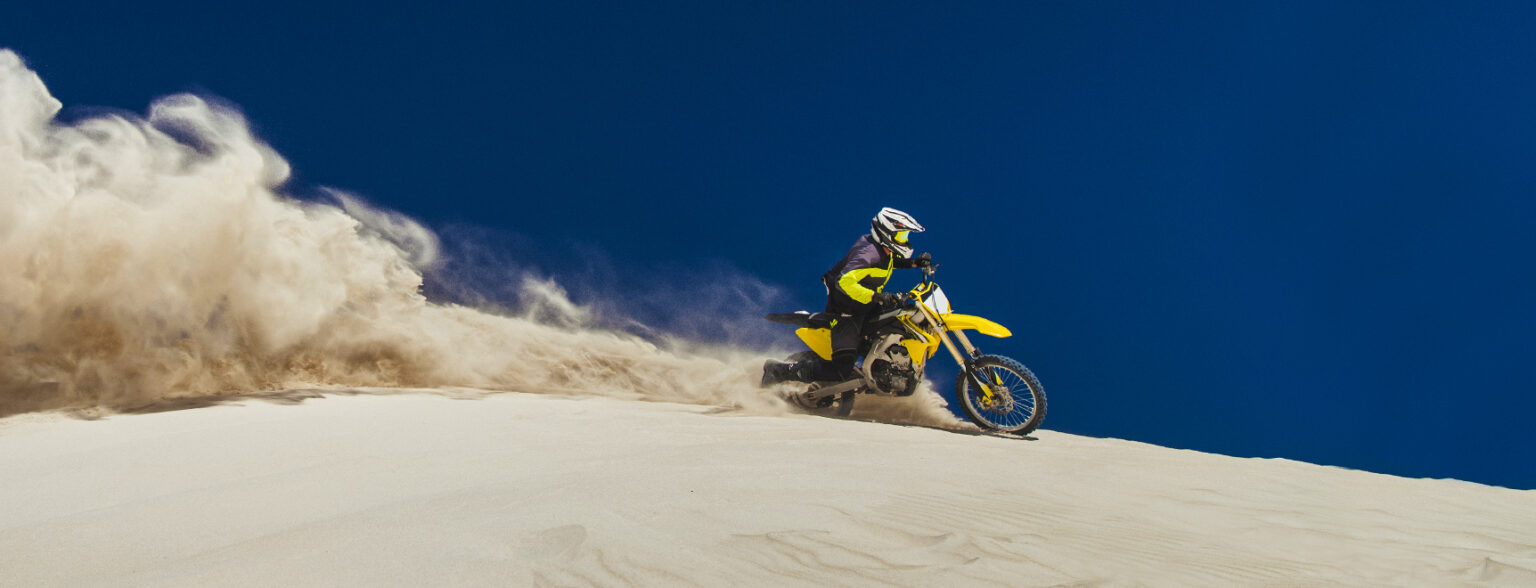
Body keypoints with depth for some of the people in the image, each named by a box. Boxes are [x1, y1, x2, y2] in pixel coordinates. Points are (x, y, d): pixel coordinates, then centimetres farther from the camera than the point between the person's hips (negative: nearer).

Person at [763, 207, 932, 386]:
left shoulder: (883, 249, 3)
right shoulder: (868, 254, -25)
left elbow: (891, 261, 26)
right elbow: (844, 282, -37)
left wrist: (915, 263, 9)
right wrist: (876, 296, -42)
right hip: (844, 311, -10)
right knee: (842, 370, -17)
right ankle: (780, 370, -12)